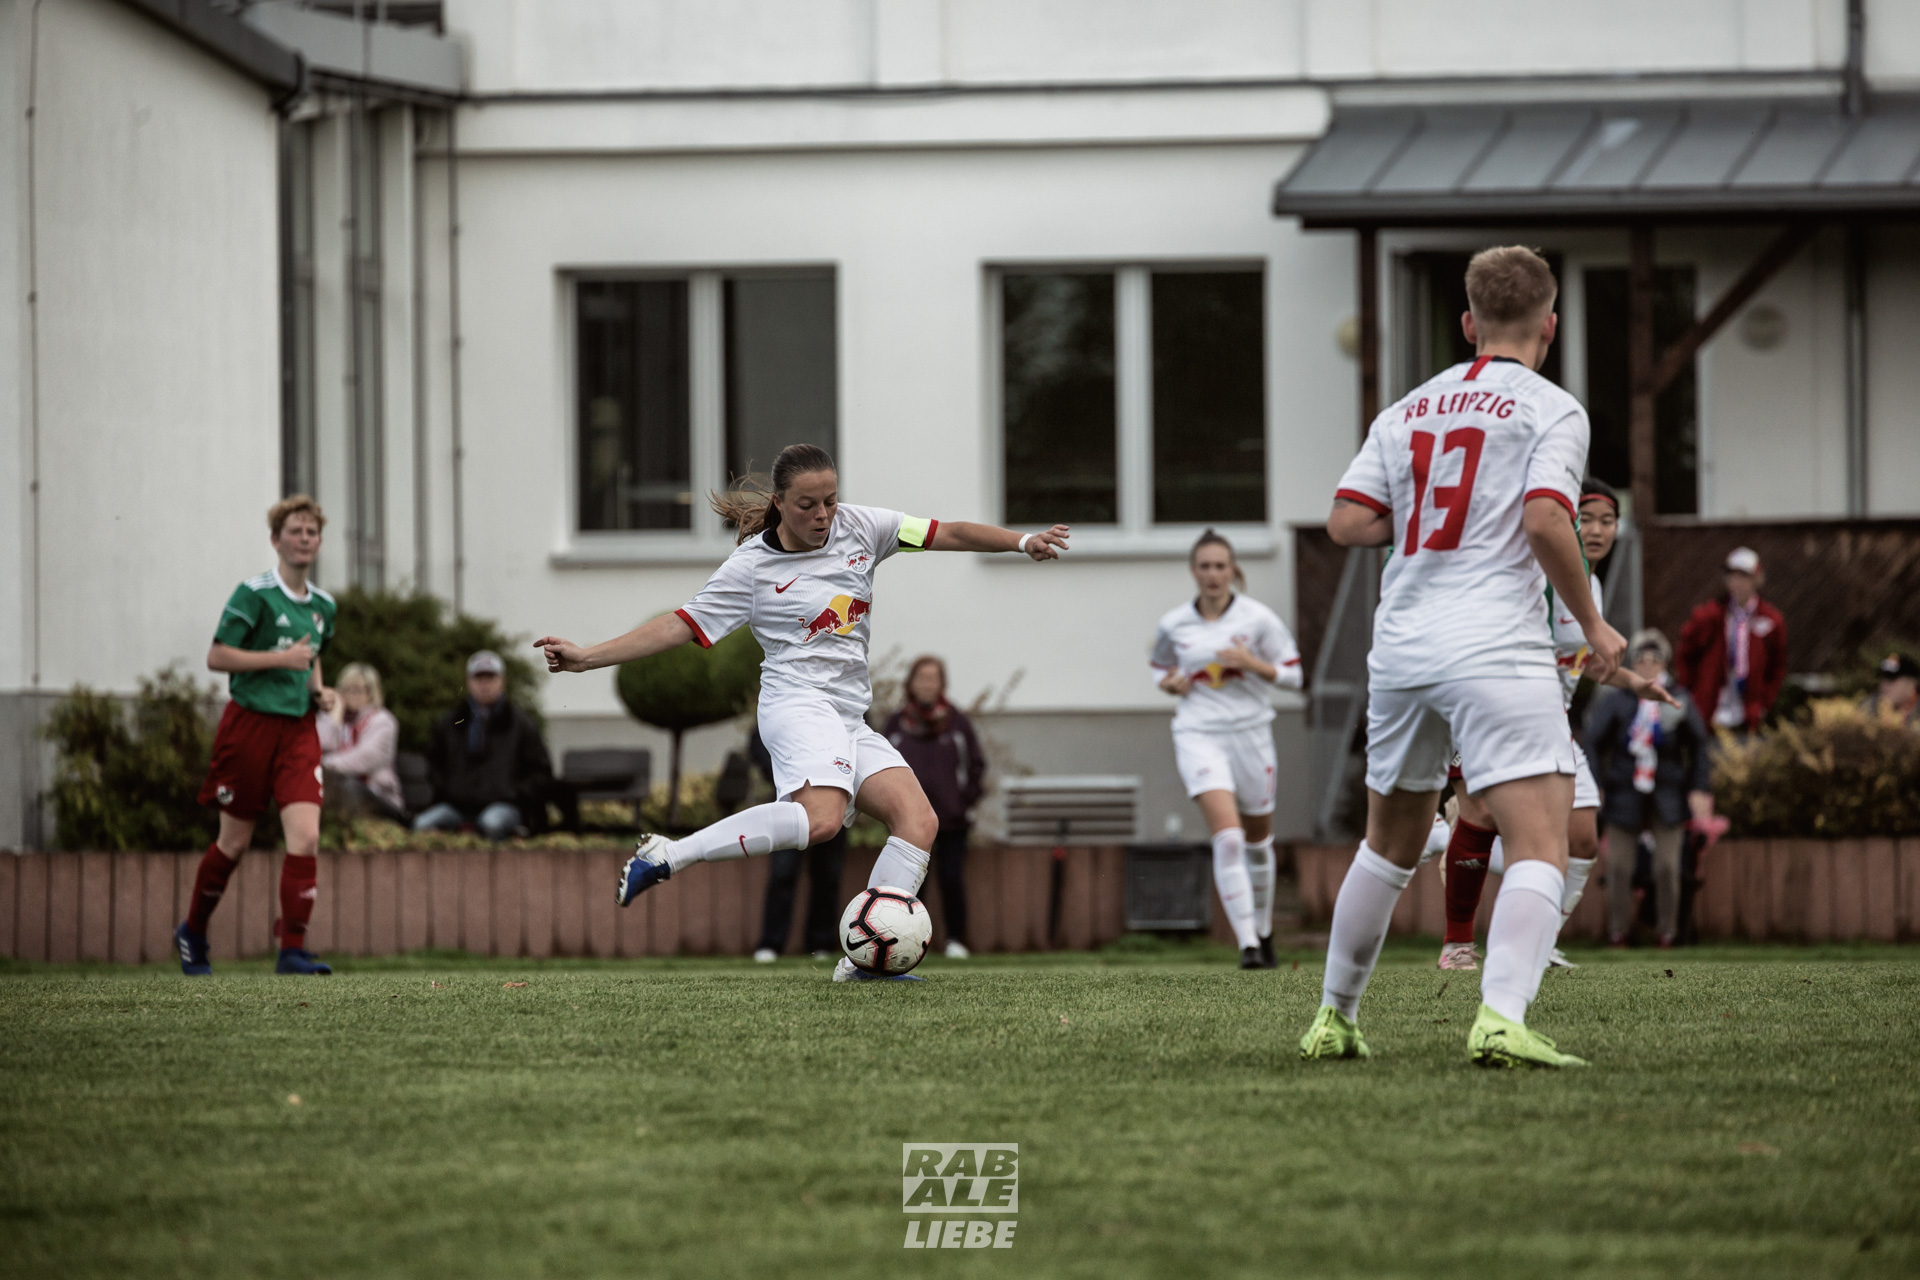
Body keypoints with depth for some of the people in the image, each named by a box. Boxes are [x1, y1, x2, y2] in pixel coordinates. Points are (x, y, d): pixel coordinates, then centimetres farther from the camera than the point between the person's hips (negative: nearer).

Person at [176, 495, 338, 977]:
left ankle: (292, 948, -12)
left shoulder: (323, 606, 11)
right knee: (235, 841, 5)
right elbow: (216, 656, -14)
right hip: (250, 723, -5)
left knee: (306, 834, -13)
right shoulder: (254, 594, -10)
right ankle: (193, 932, 28)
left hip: (298, 729, 5)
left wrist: (319, 689, 8)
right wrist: (280, 658, -19)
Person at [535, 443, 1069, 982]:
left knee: (919, 821, -11)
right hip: (798, 703, -7)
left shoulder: (858, 527, 9)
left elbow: (947, 534, 11)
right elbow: (680, 625, -1)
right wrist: (588, 657, -8)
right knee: (820, 816, -34)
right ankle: (665, 855, -31)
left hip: (851, 719, 7)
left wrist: (1023, 542, -1)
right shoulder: (752, 567, -3)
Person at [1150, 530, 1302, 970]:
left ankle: (1263, 932, 35)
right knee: (1227, 837, -19)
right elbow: (1160, 667, 20)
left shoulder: (1257, 618, -2)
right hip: (1199, 736, -1)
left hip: (1250, 732, 1)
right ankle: (1247, 944, -22)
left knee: (1257, 841, 14)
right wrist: (1170, 683, -3)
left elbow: (1291, 674, 1)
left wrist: (1252, 663, -16)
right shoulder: (1174, 625, 2)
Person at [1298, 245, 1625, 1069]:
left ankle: (1334, 1017, 30)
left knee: (1391, 841, 23)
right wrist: (1593, 625, -4)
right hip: (1497, 651, -6)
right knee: (1541, 849, -11)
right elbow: (1545, 522, -15)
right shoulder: (1551, 411, -1)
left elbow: (1347, 522, 5)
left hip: (1400, 651, 6)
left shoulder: (1407, 412, 15)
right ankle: (1501, 1016, -31)